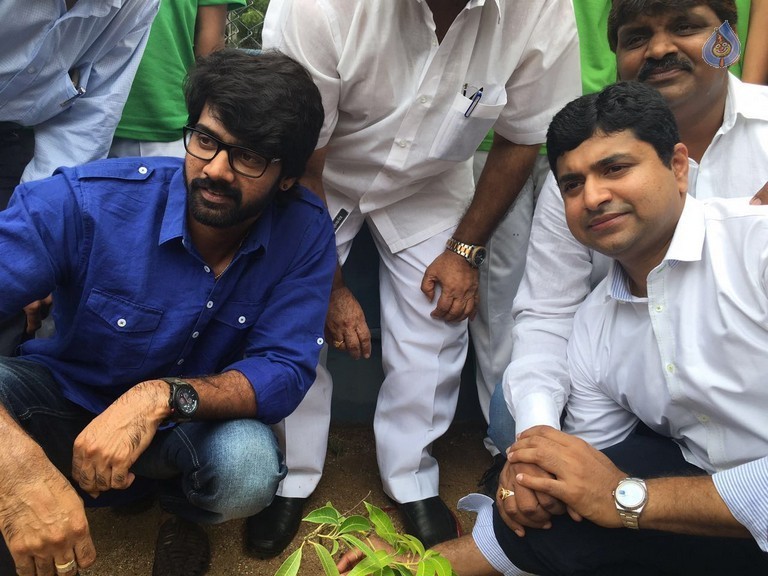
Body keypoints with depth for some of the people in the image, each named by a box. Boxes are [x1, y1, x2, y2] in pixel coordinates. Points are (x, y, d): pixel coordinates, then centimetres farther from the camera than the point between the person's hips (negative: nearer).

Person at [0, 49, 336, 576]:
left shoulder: (305, 232, -20)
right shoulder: (86, 201, -27)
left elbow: (284, 371, -21)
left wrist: (161, 397, -40)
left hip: (193, 427, 2)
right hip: (67, 396, -1)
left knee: (249, 469, -32)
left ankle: (183, 511, 8)